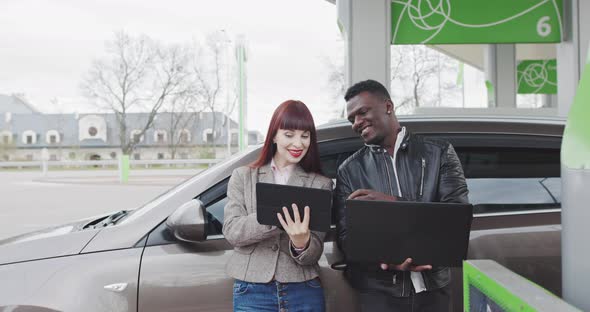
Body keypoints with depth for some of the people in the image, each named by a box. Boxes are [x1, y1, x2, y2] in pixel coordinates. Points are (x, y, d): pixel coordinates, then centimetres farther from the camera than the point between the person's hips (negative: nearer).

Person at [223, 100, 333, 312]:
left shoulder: (320, 184, 2)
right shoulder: (243, 177, 4)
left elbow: (314, 253, -2)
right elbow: (231, 231, -9)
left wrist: (302, 243, -25)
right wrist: (275, 215, -23)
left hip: (304, 291, 0)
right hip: (251, 291, 0)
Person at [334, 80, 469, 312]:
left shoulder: (439, 152, 2)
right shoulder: (349, 170, 3)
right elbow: (345, 236, -3)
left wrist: (394, 203, -17)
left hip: (433, 287, 0)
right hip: (379, 291, 0)